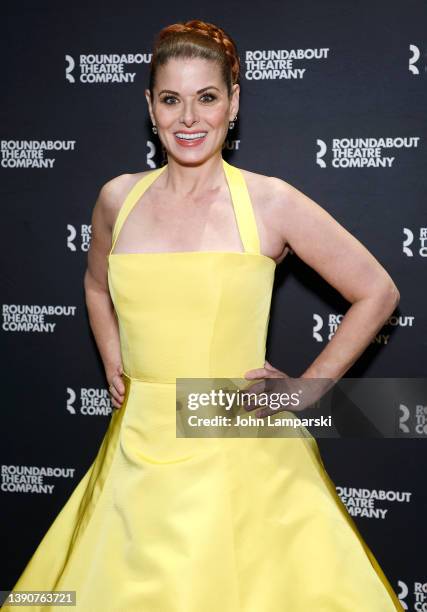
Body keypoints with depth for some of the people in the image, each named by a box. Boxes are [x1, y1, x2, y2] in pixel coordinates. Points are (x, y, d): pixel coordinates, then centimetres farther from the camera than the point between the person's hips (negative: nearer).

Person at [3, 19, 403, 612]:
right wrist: (114, 363, 12)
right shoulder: (118, 198, 4)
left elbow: (378, 293, 0)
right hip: (140, 452, 4)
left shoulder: (270, 202, -7)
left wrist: (306, 389, -2)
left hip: (241, 454, -3)